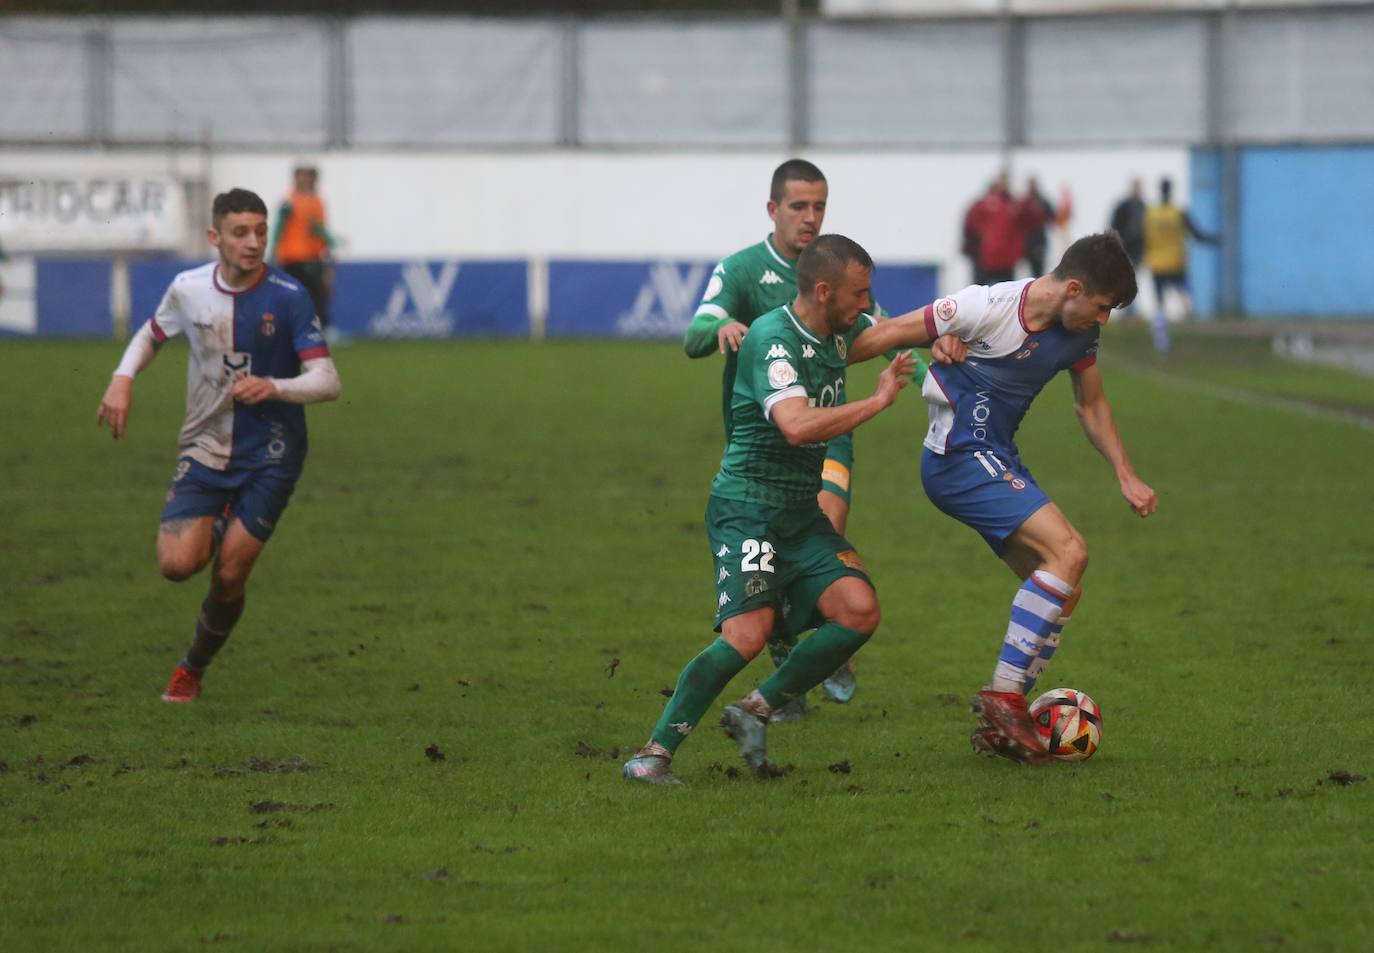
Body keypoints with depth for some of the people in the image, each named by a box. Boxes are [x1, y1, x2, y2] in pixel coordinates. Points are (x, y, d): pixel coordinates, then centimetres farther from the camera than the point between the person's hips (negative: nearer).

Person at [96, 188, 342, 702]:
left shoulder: (288, 298, -14)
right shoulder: (188, 289, -3)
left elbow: (327, 381, -17)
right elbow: (151, 334, 18)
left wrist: (273, 387, -35)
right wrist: (122, 379, -1)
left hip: (270, 456, -2)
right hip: (204, 449, 2)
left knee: (229, 577, -5)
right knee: (177, 563, -16)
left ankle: (193, 669, 23)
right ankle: (217, 529, 21)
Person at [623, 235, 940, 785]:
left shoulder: (838, 332, 9)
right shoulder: (773, 338, -18)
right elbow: (796, 424, -33)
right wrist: (878, 401, -24)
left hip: (801, 512, 8)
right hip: (748, 507, -8)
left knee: (859, 611, -11)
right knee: (748, 634, -23)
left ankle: (755, 712, 3)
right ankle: (654, 754, -14)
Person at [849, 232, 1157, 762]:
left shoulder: (1080, 333, 3)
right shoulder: (989, 307, -20)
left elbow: (1091, 405, 20)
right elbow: (892, 335, -12)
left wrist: (1126, 478, 12)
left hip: (999, 459, 9)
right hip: (960, 456, -9)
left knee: (1063, 593, 3)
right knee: (1068, 552, -22)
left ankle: (1002, 728, 8)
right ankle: (1003, 694, -19)